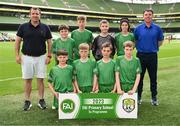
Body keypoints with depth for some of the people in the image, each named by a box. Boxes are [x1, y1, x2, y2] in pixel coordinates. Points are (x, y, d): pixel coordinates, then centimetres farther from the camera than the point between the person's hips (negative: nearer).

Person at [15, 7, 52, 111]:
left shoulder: (45, 28, 1)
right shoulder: (23, 27, 0)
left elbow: (49, 42, 5)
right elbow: (18, 41, 5)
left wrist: (49, 56, -2)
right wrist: (17, 55, -2)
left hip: (41, 57, 0)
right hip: (27, 57, 0)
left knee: (40, 79, 4)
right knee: (28, 80, 5)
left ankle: (41, 100, 16)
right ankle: (27, 101, 16)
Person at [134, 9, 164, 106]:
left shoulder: (157, 28, 2)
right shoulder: (138, 28, 1)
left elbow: (160, 40, 15)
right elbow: (134, 40, 14)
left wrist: (154, 48, 8)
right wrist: (139, 48, 6)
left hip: (152, 55, 0)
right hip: (141, 55, 0)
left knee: (153, 77, 7)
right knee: (139, 77, 7)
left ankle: (154, 97, 19)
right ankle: (138, 96, 19)